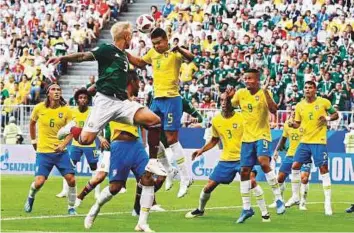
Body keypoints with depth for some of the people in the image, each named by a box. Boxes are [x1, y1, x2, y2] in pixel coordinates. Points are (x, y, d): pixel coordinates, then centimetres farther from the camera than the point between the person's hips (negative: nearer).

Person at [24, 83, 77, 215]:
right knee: (39, 182, -11)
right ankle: (31, 197, 24)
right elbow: (32, 123, 16)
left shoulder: (66, 110, -3)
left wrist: (63, 144, -15)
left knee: (71, 179, -10)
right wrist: (33, 141, 19)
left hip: (60, 151, 1)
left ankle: (71, 208, 10)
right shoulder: (39, 108, -3)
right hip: (43, 151, -1)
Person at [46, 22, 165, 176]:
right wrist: (63, 58, -27)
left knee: (154, 120, -12)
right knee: (86, 139, -11)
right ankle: (71, 129, 25)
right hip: (105, 101, -7)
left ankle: (152, 162, -7)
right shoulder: (107, 50, -5)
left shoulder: (124, 56, 19)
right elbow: (84, 56, -14)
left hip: (122, 102, 7)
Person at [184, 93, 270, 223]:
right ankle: (200, 210, 31)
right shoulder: (216, 121, 4)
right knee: (209, 186, 4)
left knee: (252, 181, -26)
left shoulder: (241, 118, -10)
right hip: (225, 159, 4)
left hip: (242, 158, -4)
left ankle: (265, 213, -16)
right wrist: (202, 150, 8)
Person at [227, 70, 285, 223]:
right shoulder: (240, 93, 3)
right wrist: (228, 97, -7)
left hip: (262, 135, -5)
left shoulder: (264, 93, -8)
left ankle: (278, 199, -18)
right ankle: (246, 208, 16)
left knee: (264, 162, -28)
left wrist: (265, 92, -30)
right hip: (247, 137, 5)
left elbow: (273, 110, -22)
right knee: (244, 171, 5)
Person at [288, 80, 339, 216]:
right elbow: (298, 123, 12)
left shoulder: (324, 102, -5)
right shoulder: (299, 106, 4)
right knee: (295, 166, -1)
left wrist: (328, 118, -15)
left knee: (323, 169, -6)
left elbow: (335, 114, 5)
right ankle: (295, 196, 14)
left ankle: (328, 202, -3)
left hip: (319, 141, -4)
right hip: (305, 141, 4)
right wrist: (292, 124, -10)